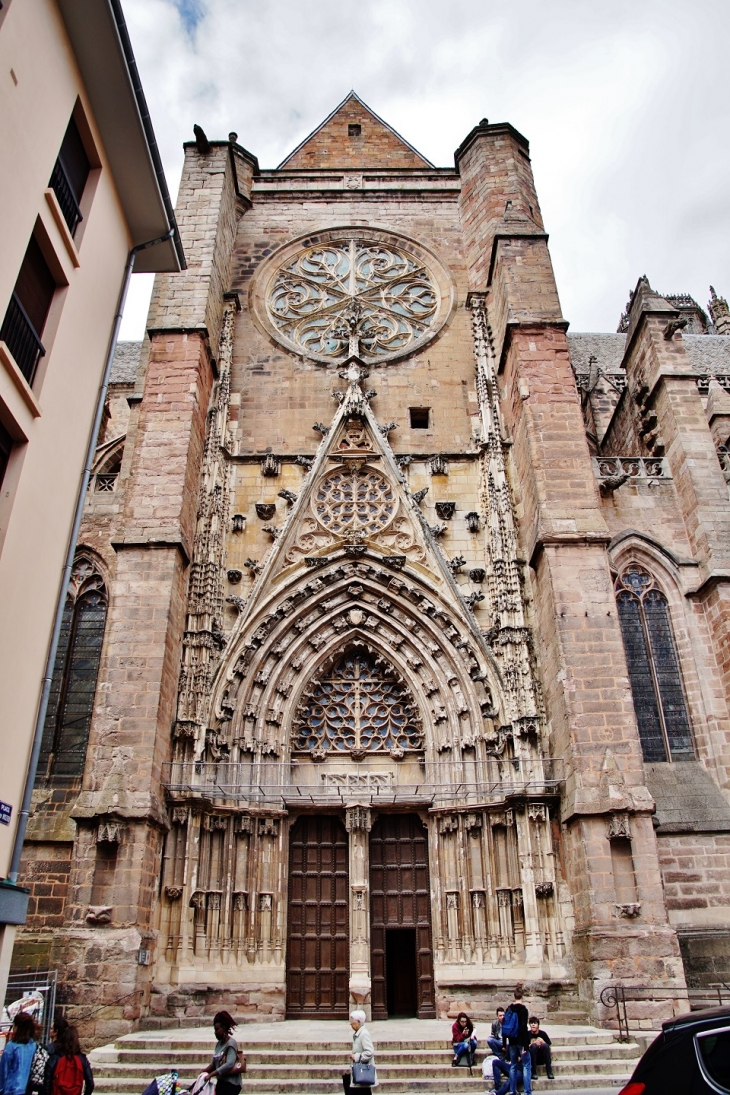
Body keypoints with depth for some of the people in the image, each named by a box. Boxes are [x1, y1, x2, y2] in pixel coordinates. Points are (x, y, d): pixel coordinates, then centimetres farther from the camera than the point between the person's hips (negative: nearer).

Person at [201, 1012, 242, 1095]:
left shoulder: (231, 1043, -15)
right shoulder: (219, 1043, 11)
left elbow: (229, 1064, -26)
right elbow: (214, 1063, 16)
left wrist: (211, 1074, -27)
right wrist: (204, 1072, -1)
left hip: (230, 1084, -8)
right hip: (221, 1082, 8)